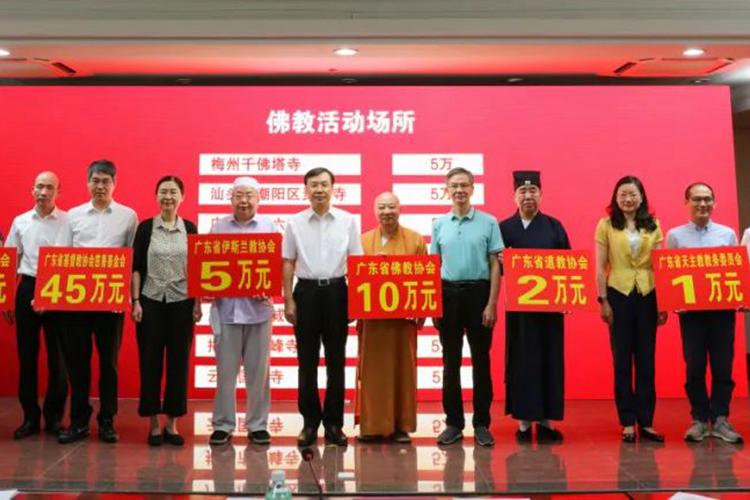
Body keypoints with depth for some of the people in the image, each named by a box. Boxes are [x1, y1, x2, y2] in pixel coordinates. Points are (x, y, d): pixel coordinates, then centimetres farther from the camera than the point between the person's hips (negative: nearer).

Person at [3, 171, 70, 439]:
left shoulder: (68, 221, -2)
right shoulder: (20, 222, 8)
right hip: (27, 289, 3)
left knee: (58, 356, 3)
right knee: (26, 354, 7)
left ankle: (54, 416, 16)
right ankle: (30, 416, 19)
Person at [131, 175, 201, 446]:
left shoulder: (190, 228, 5)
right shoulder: (145, 227, 2)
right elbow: (136, 267, 1)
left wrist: (198, 303, 0)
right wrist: (135, 301, -6)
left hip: (181, 302, 1)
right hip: (151, 301, -1)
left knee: (178, 363, 4)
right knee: (150, 362, 2)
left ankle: (172, 423, 15)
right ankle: (154, 424, 13)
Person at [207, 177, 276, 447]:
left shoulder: (269, 226, 6)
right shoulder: (218, 227, 9)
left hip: (258, 307, 0)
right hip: (226, 307, 0)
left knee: (258, 370, 6)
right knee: (225, 370, 5)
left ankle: (257, 424, 17)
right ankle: (223, 424, 16)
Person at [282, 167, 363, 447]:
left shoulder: (348, 221, 2)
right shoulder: (295, 222, 3)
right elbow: (288, 264, 5)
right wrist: (288, 301, 0)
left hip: (336, 292, 0)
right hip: (306, 292, 0)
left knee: (336, 360, 6)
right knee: (307, 361, 5)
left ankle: (333, 422, 16)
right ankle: (310, 421, 16)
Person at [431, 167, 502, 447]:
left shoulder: (488, 222, 1)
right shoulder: (440, 225, 8)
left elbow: (495, 265, -1)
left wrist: (492, 304, -8)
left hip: (478, 293, -2)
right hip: (448, 294, 2)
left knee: (480, 360, 4)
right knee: (451, 361, 7)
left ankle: (481, 424, 14)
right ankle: (454, 422, 16)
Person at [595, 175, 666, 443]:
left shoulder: (653, 226, 8)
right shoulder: (606, 225, 1)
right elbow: (600, 267, 0)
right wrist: (603, 300, -6)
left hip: (648, 296, 2)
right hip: (619, 295, -2)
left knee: (646, 361, 6)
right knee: (622, 361, 5)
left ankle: (646, 422, 15)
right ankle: (628, 423, 13)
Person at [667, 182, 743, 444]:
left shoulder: (727, 234, 9)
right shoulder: (675, 235, 5)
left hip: (722, 308, 1)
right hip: (690, 309, -1)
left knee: (723, 365, 2)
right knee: (694, 366, 2)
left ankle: (720, 419, 10)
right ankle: (699, 419, 10)